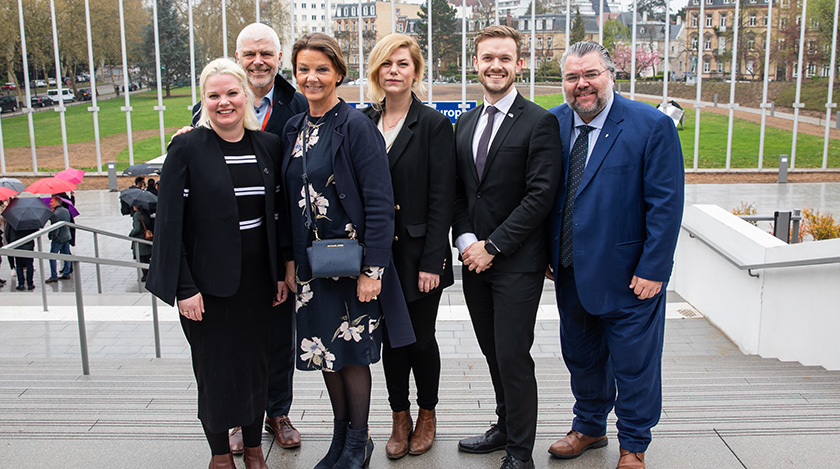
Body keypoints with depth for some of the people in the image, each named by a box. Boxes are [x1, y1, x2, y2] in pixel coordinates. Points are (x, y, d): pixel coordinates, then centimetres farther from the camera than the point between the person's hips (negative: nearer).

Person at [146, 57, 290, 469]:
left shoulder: (269, 146, 4)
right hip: (209, 280, -3)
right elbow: (169, 222, -9)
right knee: (215, 367, 7)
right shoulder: (187, 148, -8)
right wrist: (184, 288, -13)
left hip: (257, 278, 4)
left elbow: (279, 214, 9)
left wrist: (281, 272, 6)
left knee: (256, 362, 12)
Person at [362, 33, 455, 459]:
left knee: (421, 339, 8)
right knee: (391, 337, 12)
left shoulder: (434, 125, -6)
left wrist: (432, 261, -13)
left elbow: (441, 200, -9)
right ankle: (399, 418, 29)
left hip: (419, 253, -3)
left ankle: (426, 413, 30)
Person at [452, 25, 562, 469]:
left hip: (517, 262, -6)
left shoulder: (539, 122, -8)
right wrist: (465, 240, -3)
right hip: (475, 260, 6)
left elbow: (540, 196, -15)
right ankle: (505, 427, 34)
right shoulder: (465, 123, 12)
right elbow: (458, 190, 13)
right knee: (493, 353, 16)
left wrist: (492, 246, -15)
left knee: (513, 357, -1)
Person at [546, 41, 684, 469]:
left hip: (628, 274, -4)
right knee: (581, 357, 20)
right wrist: (545, 254, 4)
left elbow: (666, 204, -13)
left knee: (633, 363, 9)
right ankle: (589, 428, 42)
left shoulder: (653, 126, -12)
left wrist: (653, 269, -16)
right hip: (570, 271, 5)